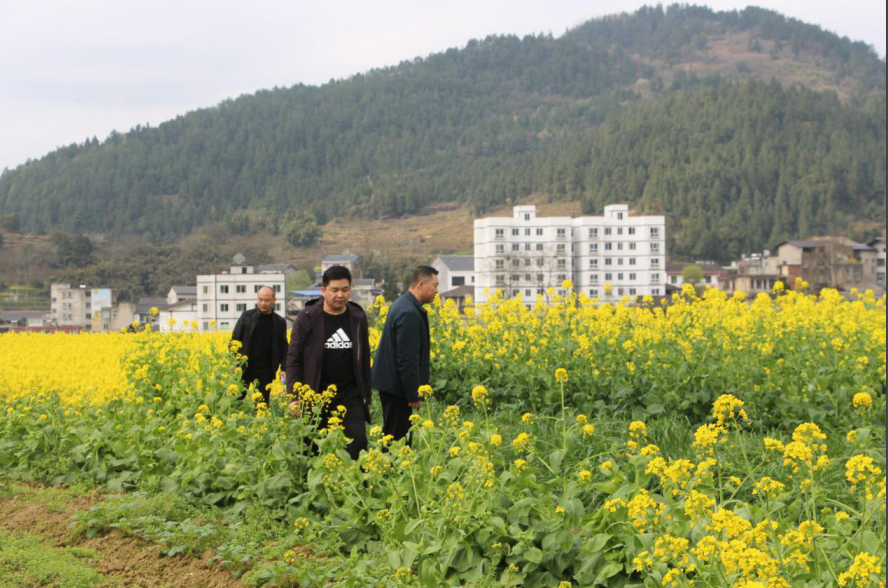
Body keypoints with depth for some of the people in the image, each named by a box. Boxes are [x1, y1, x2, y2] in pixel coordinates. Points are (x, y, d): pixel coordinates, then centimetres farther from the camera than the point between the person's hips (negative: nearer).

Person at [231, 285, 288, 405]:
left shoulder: (280, 322, 4)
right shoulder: (247, 316, 2)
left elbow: (283, 348, 9)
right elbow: (235, 340, 4)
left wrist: (283, 369, -3)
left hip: (265, 372, 0)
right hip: (244, 368, 0)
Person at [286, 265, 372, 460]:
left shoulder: (358, 318, 7)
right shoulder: (308, 318, -3)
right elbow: (293, 359, -3)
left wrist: (367, 397, 13)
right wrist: (294, 397, -12)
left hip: (350, 395, 2)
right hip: (315, 396, -2)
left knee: (358, 440, -11)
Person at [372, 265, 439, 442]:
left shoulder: (402, 304, 10)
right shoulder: (409, 313, -23)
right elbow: (408, 359, -24)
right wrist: (414, 396, -20)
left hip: (390, 382, 10)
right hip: (398, 387, -10)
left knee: (392, 433, 15)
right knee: (398, 436, -3)